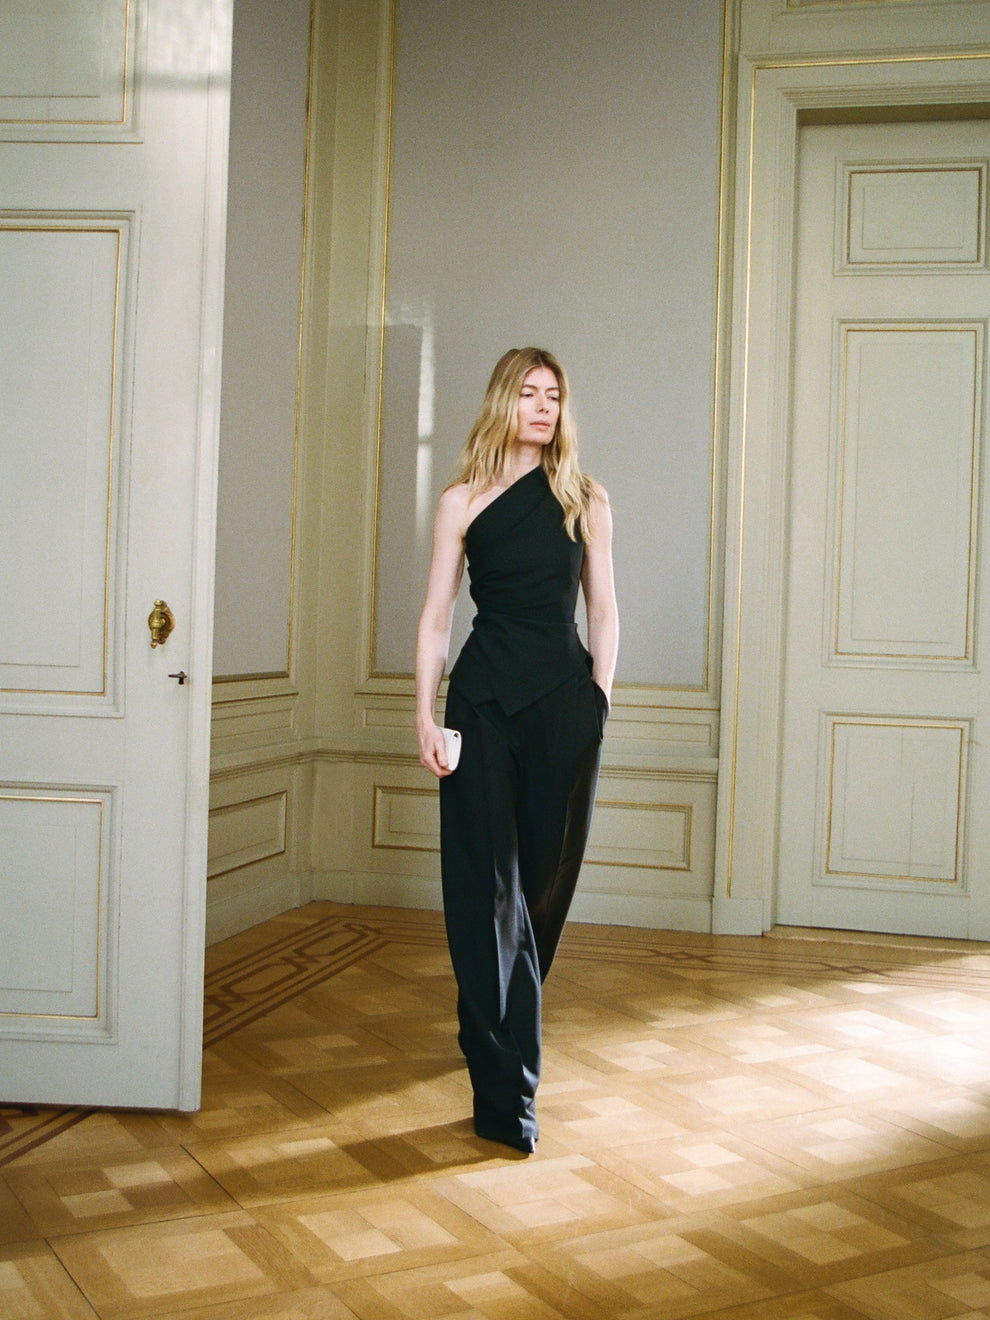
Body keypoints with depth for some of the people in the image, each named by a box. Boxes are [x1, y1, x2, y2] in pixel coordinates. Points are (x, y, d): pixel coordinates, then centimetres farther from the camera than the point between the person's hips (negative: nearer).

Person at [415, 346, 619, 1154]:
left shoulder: (585, 502, 9)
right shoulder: (463, 502, 6)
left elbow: (604, 611, 10)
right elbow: (437, 615, 4)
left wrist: (598, 699, 1)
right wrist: (426, 713, -4)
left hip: (566, 700, 2)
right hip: (484, 699, -1)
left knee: (546, 875, 9)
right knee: (487, 887, -6)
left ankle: (506, 1027, 36)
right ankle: (505, 1092, -3)